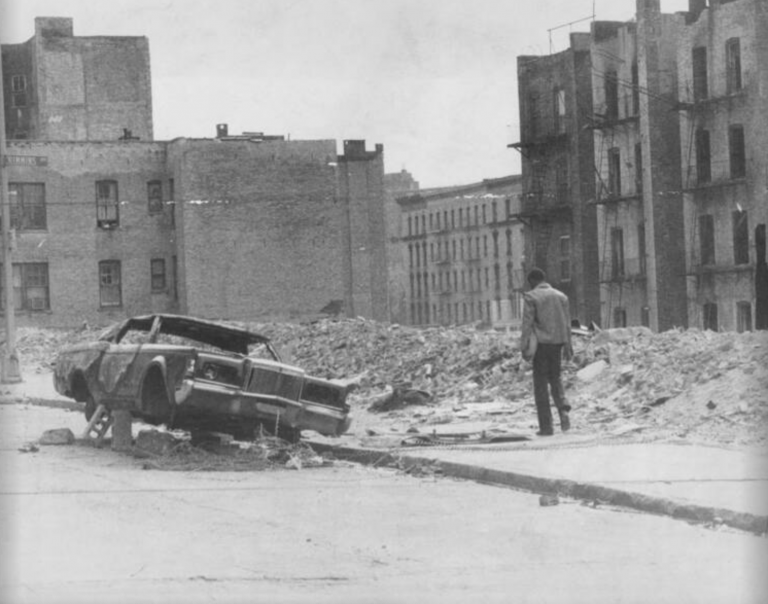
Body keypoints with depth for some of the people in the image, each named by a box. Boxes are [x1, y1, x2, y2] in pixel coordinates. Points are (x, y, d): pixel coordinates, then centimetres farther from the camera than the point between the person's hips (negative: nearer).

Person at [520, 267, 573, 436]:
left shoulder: (532, 297, -6)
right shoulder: (561, 296, 8)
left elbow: (527, 324, -10)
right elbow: (567, 324, 10)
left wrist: (525, 347, -6)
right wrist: (568, 346, 15)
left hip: (541, 344, -4)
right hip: (557, 342, 4)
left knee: (541, 384, 3)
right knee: (555, 378, 21)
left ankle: (546, 426, 1)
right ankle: (563, 407, -5)